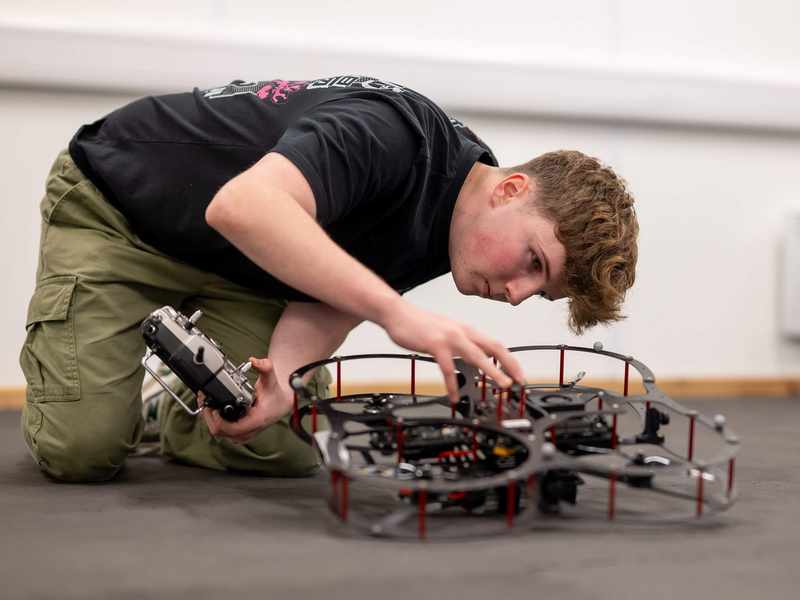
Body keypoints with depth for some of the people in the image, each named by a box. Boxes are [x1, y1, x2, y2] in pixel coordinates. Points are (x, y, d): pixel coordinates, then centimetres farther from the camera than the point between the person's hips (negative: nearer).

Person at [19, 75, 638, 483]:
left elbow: (327, 302, -11)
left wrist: (285, 380, -33)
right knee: (85, 450, -18)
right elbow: (243, 207, -49)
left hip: (243, 267, 6)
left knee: (284, 450, -12)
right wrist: (401, 313, -57)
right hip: (117, 210, -6)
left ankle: (183, 412, 20)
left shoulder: (448, 234, -8)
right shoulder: (398, 133, -35)